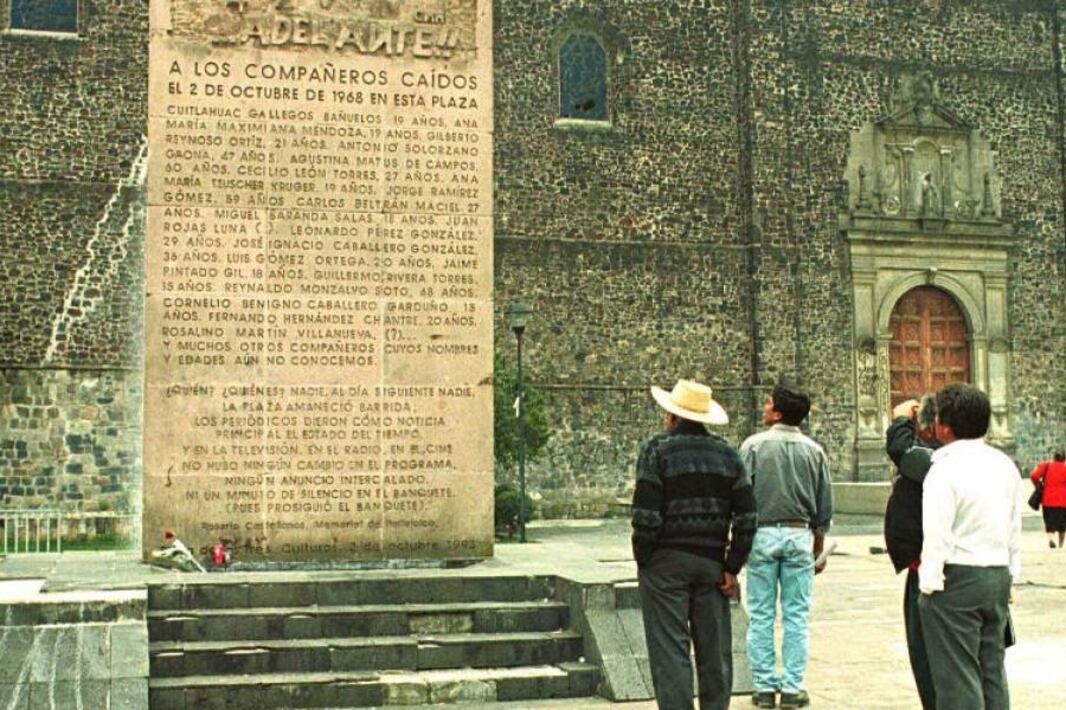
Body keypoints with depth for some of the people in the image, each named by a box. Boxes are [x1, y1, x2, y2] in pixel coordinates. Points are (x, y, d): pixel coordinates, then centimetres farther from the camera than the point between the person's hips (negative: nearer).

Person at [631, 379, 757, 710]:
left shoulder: (658, 449, -6)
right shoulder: (728, 454, 8)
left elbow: (646, 515, -13)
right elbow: (746, 518, 3)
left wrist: (643, 561, -2)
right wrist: (732, 567, 6)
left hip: (666, 562, -4)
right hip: (712, 562, 4)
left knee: (670, 651, -1)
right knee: (715, 651, 11)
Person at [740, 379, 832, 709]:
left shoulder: (754, 445, -5)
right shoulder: (813, 451, 3)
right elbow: (825, 506, 7)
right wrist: (819, 549, 16)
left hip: (762, 533, -2)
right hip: (799, 535, 2)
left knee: (761, 616, 5)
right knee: (796, 616, 6)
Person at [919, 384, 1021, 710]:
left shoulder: (945, 469, -16)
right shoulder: (1005, 465, 7)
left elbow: (937, 535, -17)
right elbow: (1015, 528, 13)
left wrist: (929, 583, -10)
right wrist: (1010, 573, 20)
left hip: (957, 577, -7)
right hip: (998, 576, 7)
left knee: (957, 674, -1)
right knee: (992, 669, 16)